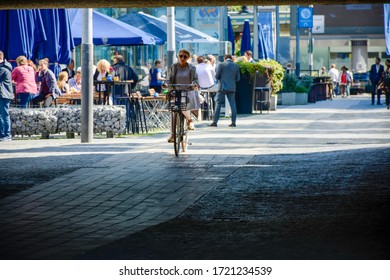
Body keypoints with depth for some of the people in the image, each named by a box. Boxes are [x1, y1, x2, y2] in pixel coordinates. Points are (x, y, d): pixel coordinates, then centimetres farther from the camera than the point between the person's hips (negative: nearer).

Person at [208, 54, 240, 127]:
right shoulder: (236, 66, 5)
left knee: (218, 104, 1)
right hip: (232, 88, 3)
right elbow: (238, 78, 7)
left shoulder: (221, 65, -4)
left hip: (223, 87, -3)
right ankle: (233, 122, 3)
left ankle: (215, 122, -2)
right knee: (233, 104, 6)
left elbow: (217, 76, -1)